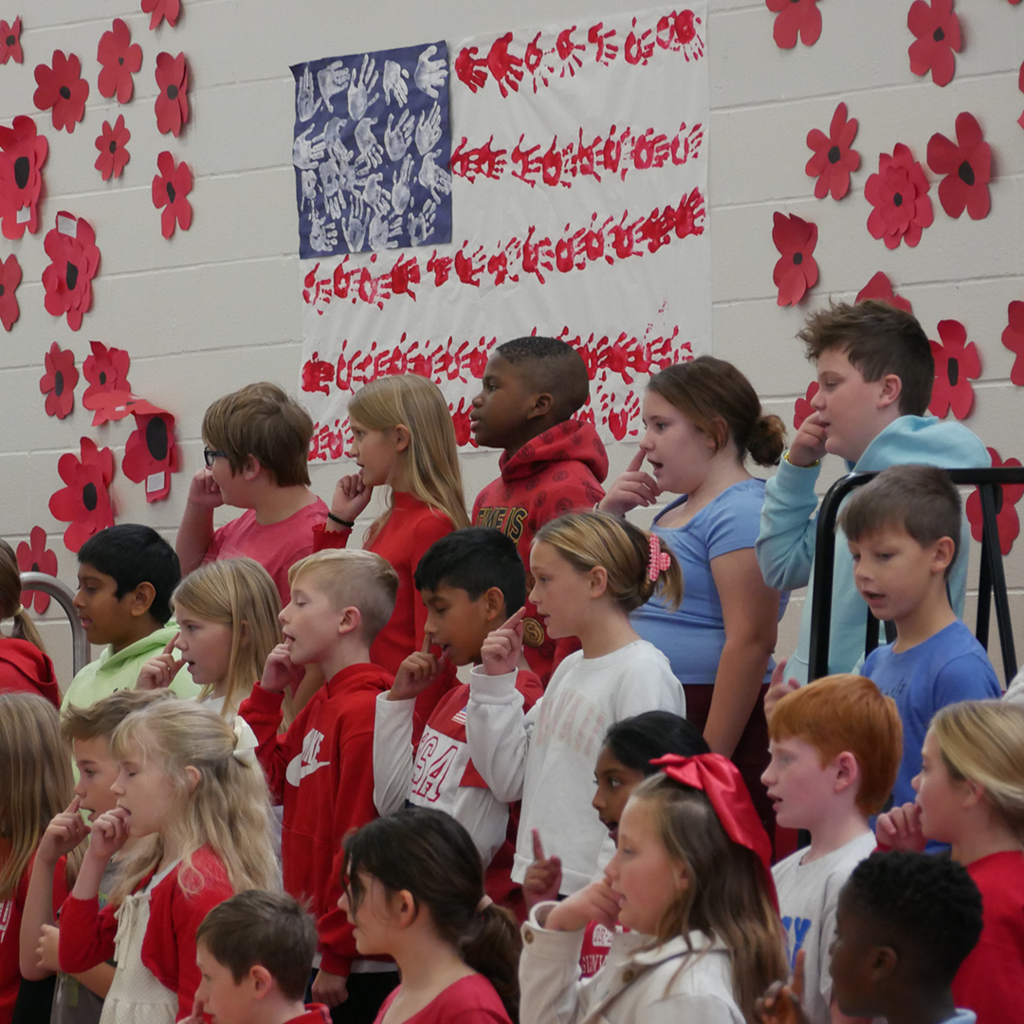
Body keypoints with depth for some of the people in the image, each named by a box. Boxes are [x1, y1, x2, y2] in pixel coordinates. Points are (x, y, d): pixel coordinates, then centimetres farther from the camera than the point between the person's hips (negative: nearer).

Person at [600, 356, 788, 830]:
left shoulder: (741, 511, -12)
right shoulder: (676, 511, 18)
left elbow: (750, 641, -20)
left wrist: (711, 758, -23)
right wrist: (608, 518, 11)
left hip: (719, 724, -10)